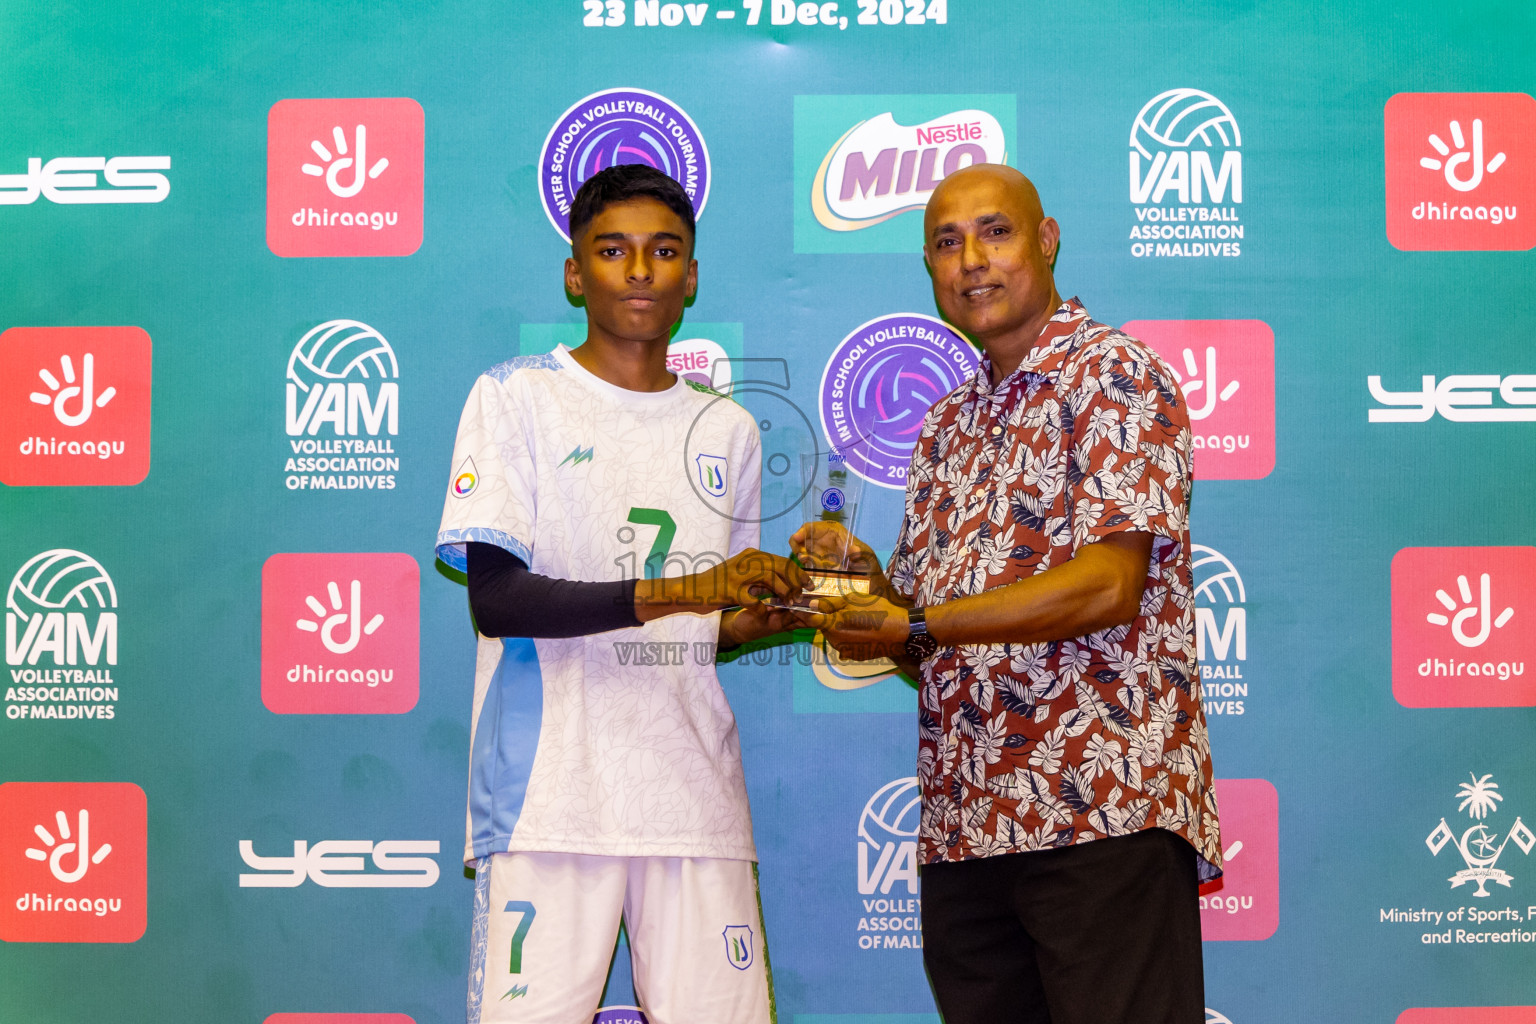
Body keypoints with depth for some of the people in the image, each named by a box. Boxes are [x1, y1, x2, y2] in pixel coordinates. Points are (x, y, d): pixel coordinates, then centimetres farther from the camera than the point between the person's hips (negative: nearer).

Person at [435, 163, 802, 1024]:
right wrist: (678, 592, -18)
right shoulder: (517, 397, 2)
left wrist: (763, 615, 0)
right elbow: (495, 599, -10)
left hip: (695, 798, 4)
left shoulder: (728, 430, 17)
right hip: (549, 794, -4)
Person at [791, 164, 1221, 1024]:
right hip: (963, 824, 7)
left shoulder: (1114, 375, -3)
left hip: (1102, 812, -7)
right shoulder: (947, 426, 19)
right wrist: (867, 574, 0)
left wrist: (914, 624, -17)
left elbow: (1109, 586, -16)